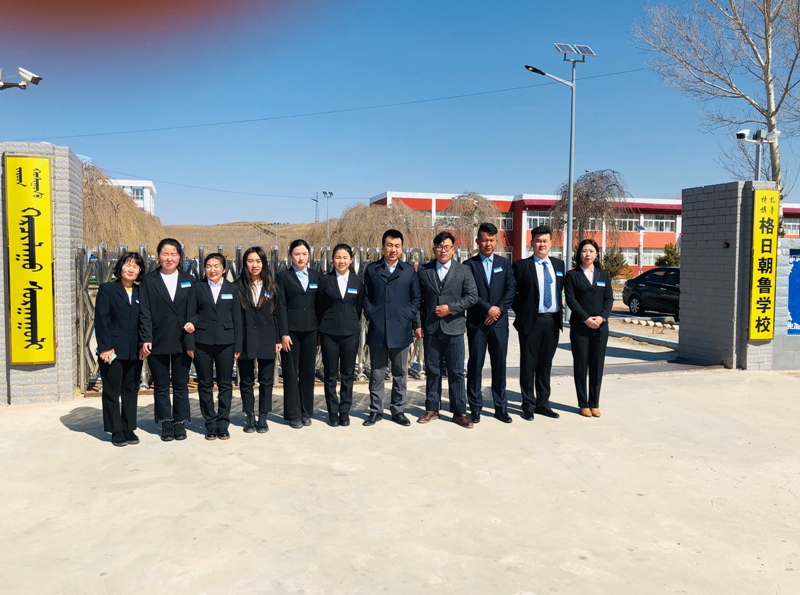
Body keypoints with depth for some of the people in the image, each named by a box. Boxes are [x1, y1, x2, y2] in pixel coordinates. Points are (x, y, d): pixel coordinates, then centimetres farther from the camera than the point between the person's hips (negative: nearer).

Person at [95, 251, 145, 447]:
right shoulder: (107, 289, -1)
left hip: (135, 352, 4)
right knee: (112, 392, 5)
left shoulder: (141, 293, 10)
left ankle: (129, 429, 20)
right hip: (113, 351, -3)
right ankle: (116, 431, 15)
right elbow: (101, 320, -7)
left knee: (131, 391, 11)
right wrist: (105, 348, -14)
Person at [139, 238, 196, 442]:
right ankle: (166, 424, 19)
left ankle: (180, 423, 19)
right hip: (158, 342, -1)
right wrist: (146, 339, -11)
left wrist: (193, 323, -11)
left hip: (182, 341, 1)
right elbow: (145, 312, -3)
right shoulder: (149, 280, 2)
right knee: (161, 386, 8)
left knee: (181, 385, 8)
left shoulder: (189, 281, 8)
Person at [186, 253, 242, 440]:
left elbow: (237, 319, 3)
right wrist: (190, 344, -5)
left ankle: (223, 425, 16)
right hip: (202, 342, 0)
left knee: (225, 384, 5)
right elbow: (190, 316, 1)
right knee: (205, 384, 6)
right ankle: (210, 425, 17)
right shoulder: (198, 288, 3)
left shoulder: (232, 289, 5)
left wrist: (238, 346, -1)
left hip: (225, 342, 0)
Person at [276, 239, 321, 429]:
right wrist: (283, 333, -10)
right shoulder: (283, 276, 1)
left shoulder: (316, 276, 9)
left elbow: (319, 304, 9)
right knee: (291, 372, 2)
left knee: (308, 371, 7)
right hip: (291, 331, -3)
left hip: (311, 330, 3)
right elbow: (281, 306, -4)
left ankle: (306, 412, 18)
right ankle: (293, 414, 11)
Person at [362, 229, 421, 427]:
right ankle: (376, 410, 16)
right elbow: (366, 297, 9)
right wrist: (370, 315, -3)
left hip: (400, 329, 0)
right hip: (377, 330, 0)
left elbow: (416, 298, 9)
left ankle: (398, 410, 18)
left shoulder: (409, 271, 7)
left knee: (400, 373, 7)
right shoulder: (372, 269, 7)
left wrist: (410, 317, -2)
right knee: (376, 373, 6)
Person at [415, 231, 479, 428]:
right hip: (430, 329, 1)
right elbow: (418, 300, 6)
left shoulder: (463, 271, 3)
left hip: (454, 328, -1)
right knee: (432, 371, 9)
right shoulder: (424, 271, 6)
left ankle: (459, 412, 11)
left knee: (456, 372, 3)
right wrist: (418, 324, 0)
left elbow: (472, 296, -2)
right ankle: (432, 409, 20)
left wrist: (451, 308, -11)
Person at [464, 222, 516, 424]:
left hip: (499, 322, 2)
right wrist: (488, 309, -13)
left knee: (500, 365, 6)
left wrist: (499, 309, -9)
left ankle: (501, 407, 14)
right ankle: (475, 407, 11)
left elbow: (511, 289, 3)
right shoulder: (469, 265, 2)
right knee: (475, 365, 2)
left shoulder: (505, 263, 11)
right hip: (476, 322, -2)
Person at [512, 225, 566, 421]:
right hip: (531, 322, -4)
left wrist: (559, 314, 8)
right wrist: (521, 312, -5)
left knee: (545, 365, 13)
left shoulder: (559, 264, 11)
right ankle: (528, 405, 13)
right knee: (528, 365, 3)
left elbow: (561, 290, 17)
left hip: (553, 322, 4)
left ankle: (543, 403, 23)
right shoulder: (522, 266, -4)